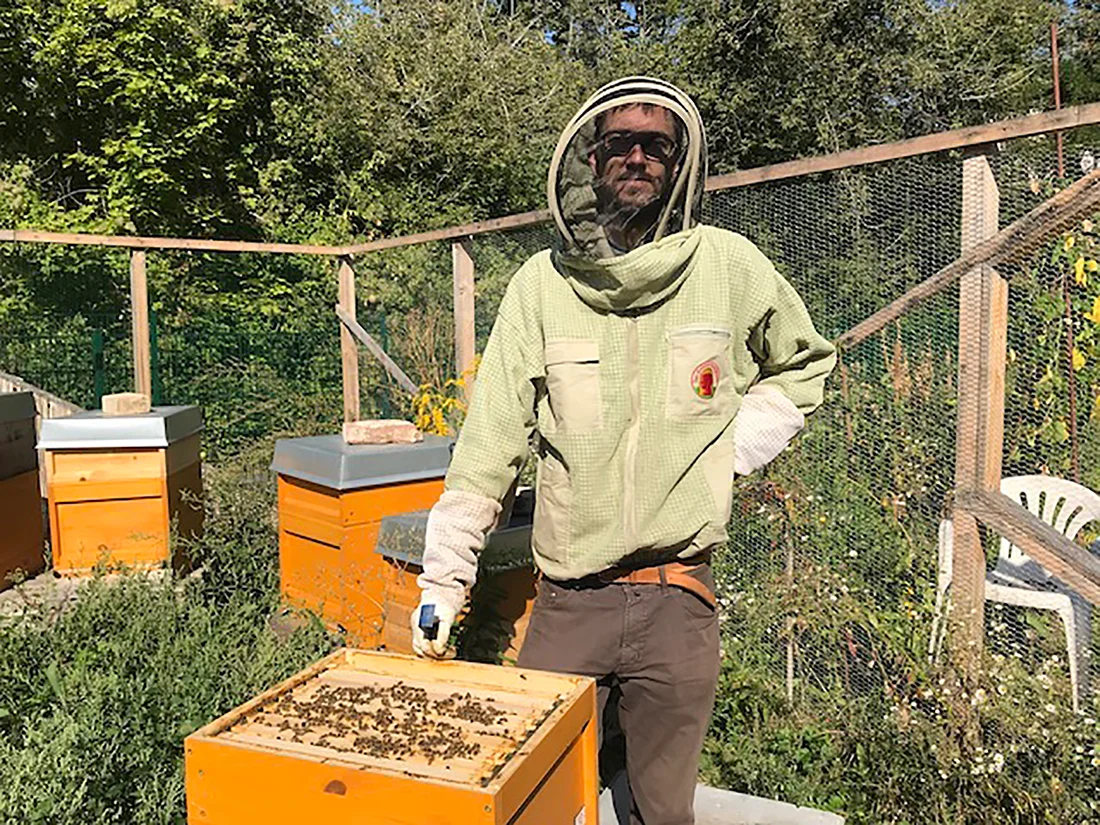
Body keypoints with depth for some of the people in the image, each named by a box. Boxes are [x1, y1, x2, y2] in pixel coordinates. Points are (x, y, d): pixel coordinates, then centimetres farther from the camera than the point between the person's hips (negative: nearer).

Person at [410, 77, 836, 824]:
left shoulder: (730, 268, -3)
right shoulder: (542, 283, -3)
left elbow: (805, 365, 14)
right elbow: (490, 439, -3)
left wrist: (729, 452, 0)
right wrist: (444, 575, -5)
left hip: (678, 599, 0)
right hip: (566, 598, 1)